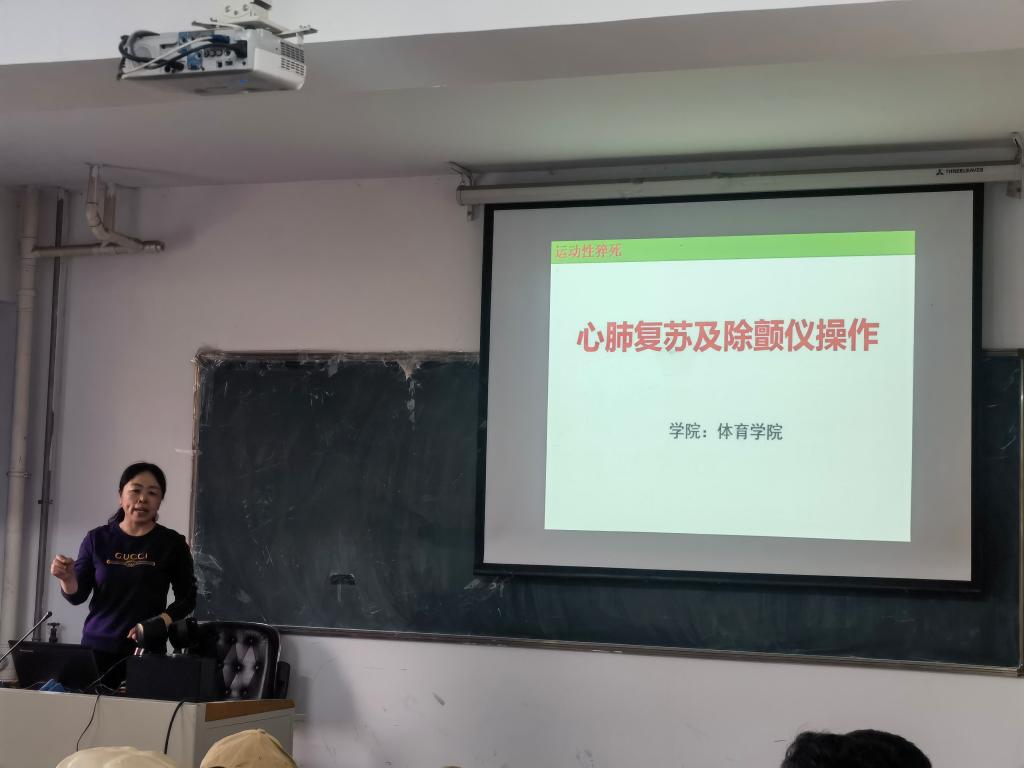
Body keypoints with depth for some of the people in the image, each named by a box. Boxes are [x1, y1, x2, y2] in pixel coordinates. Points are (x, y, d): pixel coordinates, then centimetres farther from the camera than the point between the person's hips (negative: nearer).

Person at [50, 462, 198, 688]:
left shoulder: (171, 543, 1)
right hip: (97, 646, 2)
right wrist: (67, 578, -14)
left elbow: (187, 598, 3)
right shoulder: (97, 539, 5)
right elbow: (77, 596, 6)